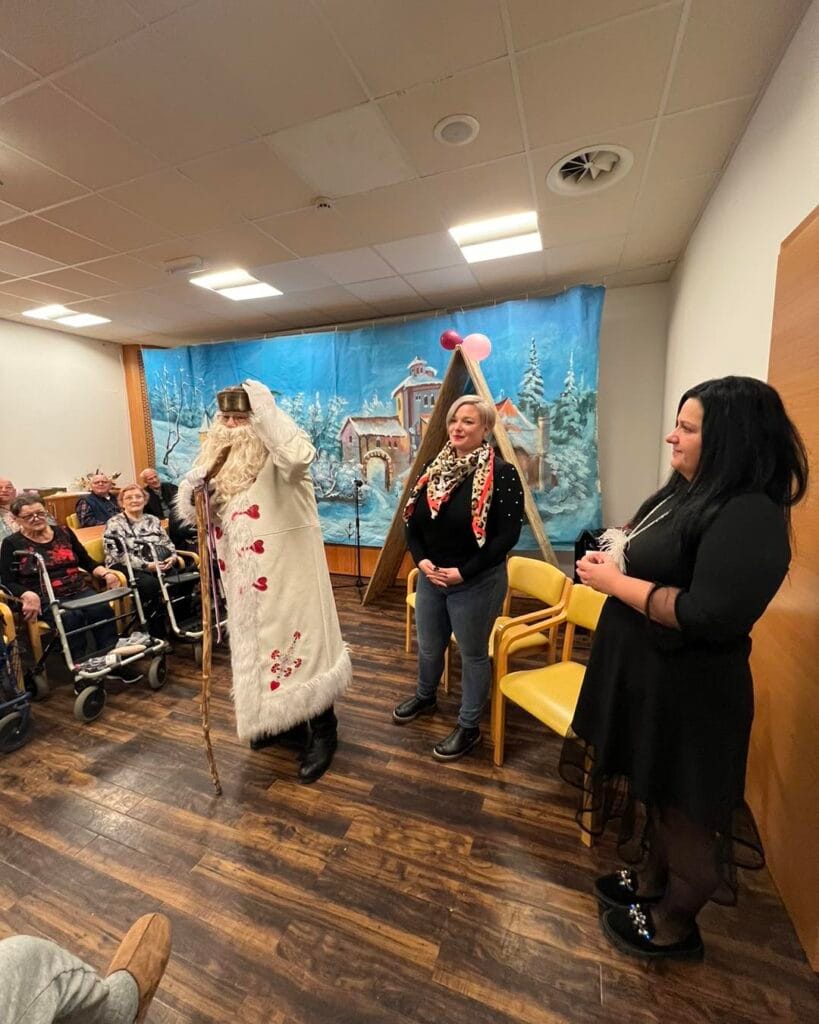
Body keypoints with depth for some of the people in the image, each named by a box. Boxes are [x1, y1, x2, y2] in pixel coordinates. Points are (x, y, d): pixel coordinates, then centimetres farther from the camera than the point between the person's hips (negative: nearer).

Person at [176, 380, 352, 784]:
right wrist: (192, 490, -10)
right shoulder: (218, 459, 8)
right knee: (255, 642, 19)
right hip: (243, 576, 8)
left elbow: (301, 456, -40)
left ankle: (322, 731, 17)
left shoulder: (277, 456, -14)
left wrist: (267, 410, -28)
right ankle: (278, 717, 41)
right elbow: (196, 515, 13)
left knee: (295, 638, -1)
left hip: (285, 570, -8)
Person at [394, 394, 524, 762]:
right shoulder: (434, 469, 5)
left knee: (473, 653, 12)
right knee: (428, 646, 22)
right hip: (430, 576, 6)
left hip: (477, 582, -5)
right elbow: (412, 521, 6)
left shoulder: (501, 474, -13)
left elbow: (508, 534, -18)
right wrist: (422, 560, -9)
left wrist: (464, 572, -19)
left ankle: (469, 727, 33)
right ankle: (425, 697, 51)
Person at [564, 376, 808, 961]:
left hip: (687, 690, -9)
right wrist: (615, 557, -2)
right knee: (649, 787, 25)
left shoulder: (748, 517, -23)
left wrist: (617, 583, -22)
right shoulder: (689, 492, 7)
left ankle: (674, 925, 39)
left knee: (682, 806, 14)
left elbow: (710, 616, -31)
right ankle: (650, 881, 49)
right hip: (646, 673, 9)